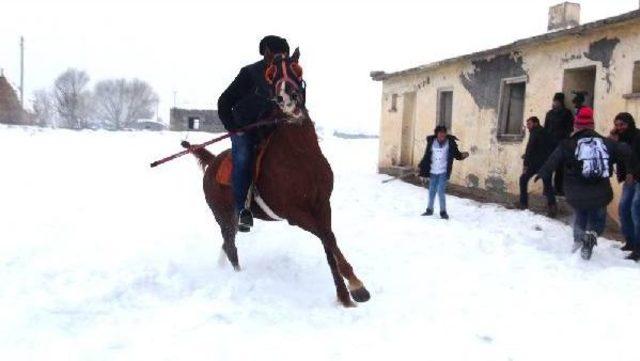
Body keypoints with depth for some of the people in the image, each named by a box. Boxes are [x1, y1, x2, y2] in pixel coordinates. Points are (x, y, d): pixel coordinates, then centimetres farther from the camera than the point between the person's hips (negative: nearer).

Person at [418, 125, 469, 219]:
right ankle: (430, 209, 28)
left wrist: (462, 155, -23)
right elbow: (426, 156, 4)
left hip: (443, 172, -3)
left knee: (441, 192, -9)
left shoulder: (450, 143, -7)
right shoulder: (431, 142, -2)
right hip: (432, 172, 3)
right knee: (432, 191, 12)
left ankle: (443, 211, 6)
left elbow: (456, 154, -3)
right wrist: (421, 167, 3)